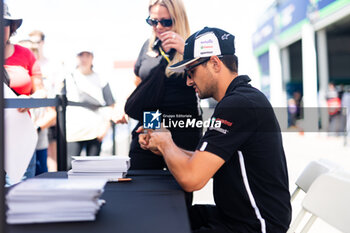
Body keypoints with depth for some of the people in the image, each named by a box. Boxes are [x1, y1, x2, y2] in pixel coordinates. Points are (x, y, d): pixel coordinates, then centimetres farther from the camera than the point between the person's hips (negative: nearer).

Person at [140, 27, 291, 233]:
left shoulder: (238, 104, -22)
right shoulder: (243, 97, 12)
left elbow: (191, 179, -26)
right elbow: (205, 164, 16)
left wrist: (166, 143, -7)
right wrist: (164, 148, 5)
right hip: (235, 215, 10)